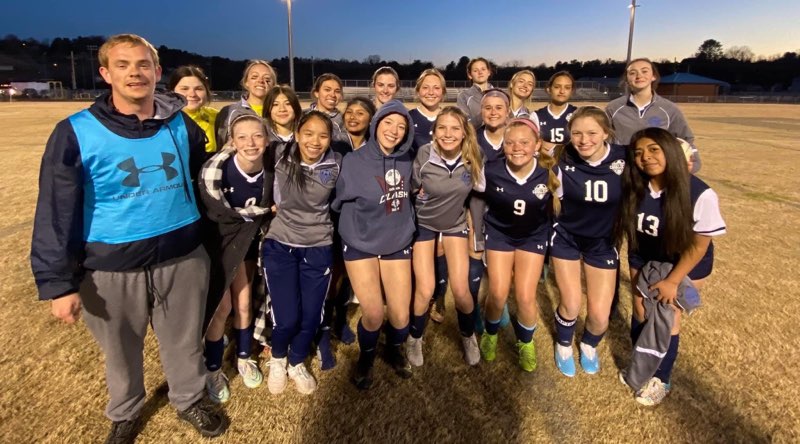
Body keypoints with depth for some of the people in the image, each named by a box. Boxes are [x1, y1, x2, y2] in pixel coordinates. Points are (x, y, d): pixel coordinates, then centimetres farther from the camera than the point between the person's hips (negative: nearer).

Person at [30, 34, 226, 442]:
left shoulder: (181, 125, 0)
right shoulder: (76, 133, -10)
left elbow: (204, 171, 20)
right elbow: (56, 214, -8)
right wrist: (58, 282, -9)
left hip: (183, 258, 2)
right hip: (112, 268, -2)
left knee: (184, 343, 18)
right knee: (121, 352, 18)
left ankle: (189, 400, 44)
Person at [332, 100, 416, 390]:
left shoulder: (406, 161, -1)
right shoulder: (353, 161, -12)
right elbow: (338, 200, -4)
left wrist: (403, 226, 7)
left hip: (398, 244, 3)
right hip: (361, 245, -3)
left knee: (400, 316, 1)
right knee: (373, 316, -8)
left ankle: (394, 350, 36)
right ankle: (366, 357, 25)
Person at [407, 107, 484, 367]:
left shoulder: (473, 158, -16)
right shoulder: (423, 156, -23)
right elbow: (409, 192, -9)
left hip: (455, 224, 2)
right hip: (423, 224, -1)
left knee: (461, 290, -7)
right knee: (425, 290, -8)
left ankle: (468, 336, 24)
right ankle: (415, 338, 22)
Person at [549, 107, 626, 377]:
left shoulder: (623, 158, -20)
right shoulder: (562, 160, -20)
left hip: (603, 241, 1)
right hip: (566, 237, -1)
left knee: (600, 315, 1)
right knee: (571, 305, 0)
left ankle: (589, 345, 38)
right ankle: (563, 345, 35)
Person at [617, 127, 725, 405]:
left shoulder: (700, 194, -30)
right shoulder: (634, 188, -21)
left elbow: (699, 246, -19)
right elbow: (629, 226, -4)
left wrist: (672, 281, -14)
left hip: (685, 265, -3)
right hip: (644, 260, 3)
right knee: (640, 312, 12)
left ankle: (661, 379, 27)